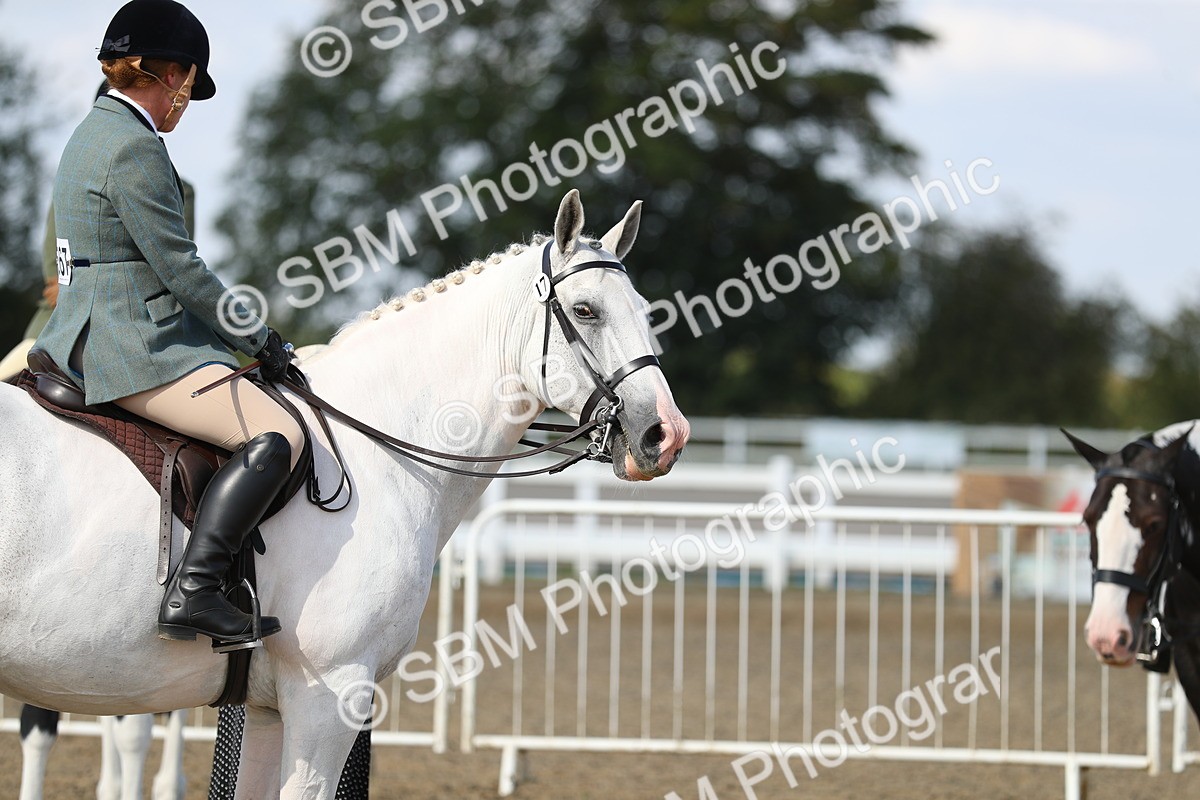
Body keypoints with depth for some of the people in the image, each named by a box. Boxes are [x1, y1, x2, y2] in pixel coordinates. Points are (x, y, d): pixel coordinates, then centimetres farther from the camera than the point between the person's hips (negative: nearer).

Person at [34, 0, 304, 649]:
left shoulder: (93, 134, 17)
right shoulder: (135, 148, -16)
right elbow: (179, 269, -17)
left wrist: (241, 335, 18)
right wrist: (259, 340, -6)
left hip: (86, 340, 11)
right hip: (135, 349, -11)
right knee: (276, 435, -22)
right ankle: (192, 594, -29)